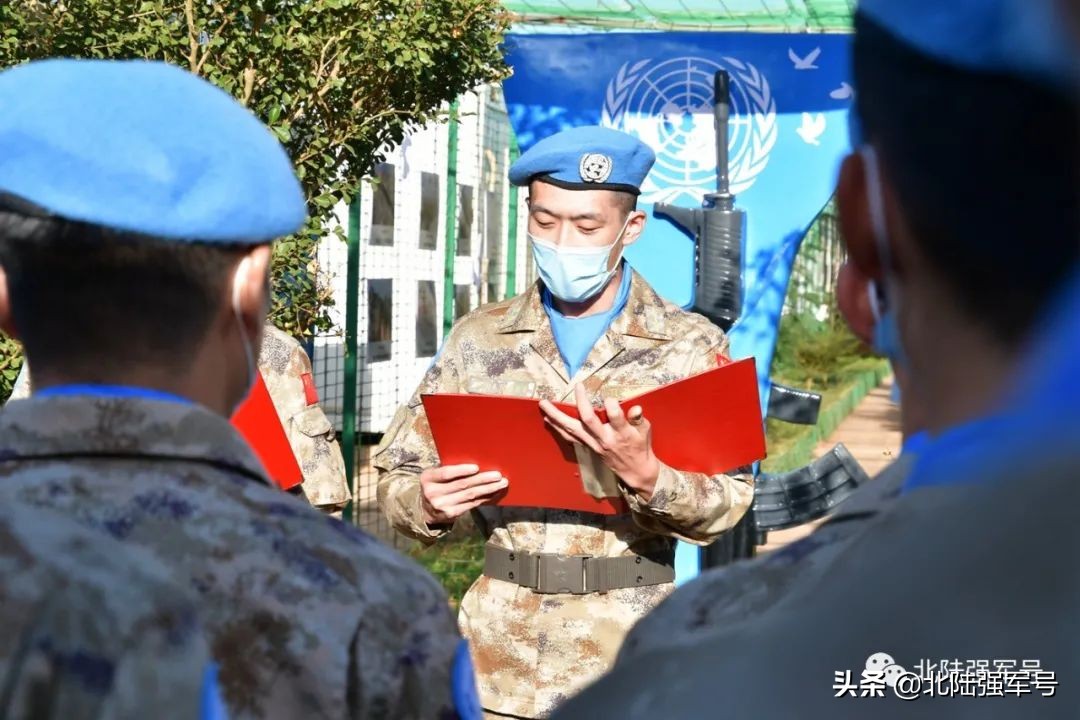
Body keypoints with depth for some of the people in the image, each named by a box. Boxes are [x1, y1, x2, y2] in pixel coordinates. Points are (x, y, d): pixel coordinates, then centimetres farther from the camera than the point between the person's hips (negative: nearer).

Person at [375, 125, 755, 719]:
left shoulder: (689, 345, -1)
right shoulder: (478, 340, 5)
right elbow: (398, 477, 6)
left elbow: (724, 505, -7)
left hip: (629, 655, -1)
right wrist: (427, 503, -16)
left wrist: (646, 476, -26)